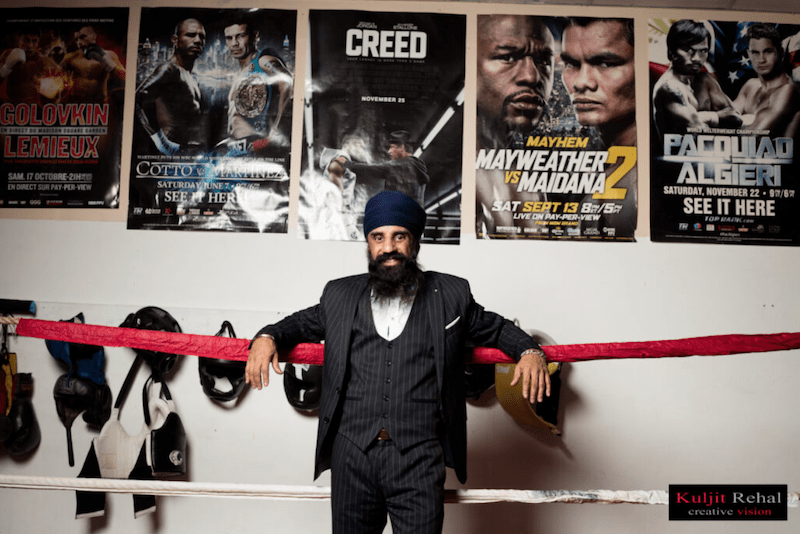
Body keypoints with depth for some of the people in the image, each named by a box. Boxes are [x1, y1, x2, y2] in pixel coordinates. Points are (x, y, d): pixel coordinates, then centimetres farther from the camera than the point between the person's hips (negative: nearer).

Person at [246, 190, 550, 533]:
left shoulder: (451, 295, 7)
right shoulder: (340, 295, 11)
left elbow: (495, 328, 18)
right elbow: (302, 323, 25)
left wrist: (529, 351, 0)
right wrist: (267, 337, 5)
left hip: (419, 457, -2)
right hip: (352, 453, 2)